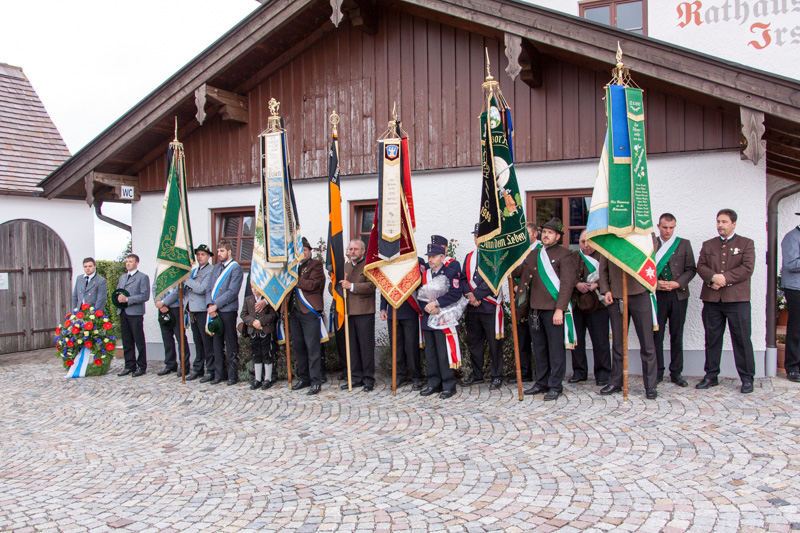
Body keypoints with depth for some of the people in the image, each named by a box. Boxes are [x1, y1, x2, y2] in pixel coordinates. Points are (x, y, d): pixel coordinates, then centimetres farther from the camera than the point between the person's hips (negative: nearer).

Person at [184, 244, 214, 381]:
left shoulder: (211, 270, -7)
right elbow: (187, 289, 23)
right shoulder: (194, 270, 21)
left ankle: (211, 371, 2)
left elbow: (202, 289, -17)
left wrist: (187, 280, -9)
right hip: (193, 311, 8)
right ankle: (198, 370, 20)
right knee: (198, 342, 13)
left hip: (203, 311, -8)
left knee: (207, 342, -4)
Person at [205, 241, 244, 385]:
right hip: (214, 311, 6)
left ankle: (233, 375, 6)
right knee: (217, 343, 10)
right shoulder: (216, 267, 17)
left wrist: (216, 305, -14)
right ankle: (219, 374, 17)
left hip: (228, 310, -6)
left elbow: (232, 292, -13)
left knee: (231, 344, -1)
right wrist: (209, 305, -5)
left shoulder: (235, 268, -5)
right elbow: (209, 288, 12)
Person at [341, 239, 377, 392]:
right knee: (352, 346, 9)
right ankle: (356, 377, 17)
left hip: (364, 312, -6)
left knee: (366, 345, -1)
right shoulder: (345, 266, 19)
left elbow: (371, 286, -15)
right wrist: (339, 283, 2)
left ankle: (368, 379, 6)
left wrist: (351, 286, -17)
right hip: (348, 312, 6)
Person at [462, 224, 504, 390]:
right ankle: (477, 374, 25)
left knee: (494, 343, 1)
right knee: (473, 342, 12)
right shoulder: (469, 257, 15)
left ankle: (497, 376, 12)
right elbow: (463, 279, 10)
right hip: (472, 308, 6)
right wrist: (469, 295, -8)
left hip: (490, 307, -6)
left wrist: (475, 294, -15)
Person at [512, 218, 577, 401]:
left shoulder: (564, 255, -3)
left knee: (556, 348, 0)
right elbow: (518, 271, 19)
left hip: (554, 310, -6)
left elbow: (567, 283, -11)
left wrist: (559, 309, -18)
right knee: (539, 348, 13)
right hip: (535, 309, 6)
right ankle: (542, 382, 24)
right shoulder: (534, 254, 16)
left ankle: (555, 386, 8)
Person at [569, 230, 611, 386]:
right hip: (576, 303, 3)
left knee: (600, 339, -1)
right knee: (577, 339, 8)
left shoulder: (603, 256, 3)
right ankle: (579, 371, 19)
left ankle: (603, 373, 9)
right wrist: (577, 284, -11)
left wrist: (597, 284, -16)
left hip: (597, 304, -3)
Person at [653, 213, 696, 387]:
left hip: (678, 294, 1)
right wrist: (656, 284, -10)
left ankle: (676, 372, 13)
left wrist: (677, 284, -9)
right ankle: (657, 371, 11)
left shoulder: (684, 244, 8)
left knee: (677, 335, 5)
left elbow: (691, 269, 5)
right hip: (657, 295, -1)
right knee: (656, 334, 1)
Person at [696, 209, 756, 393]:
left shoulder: (746, 243, 7)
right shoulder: (708, 245, 16)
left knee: (742, 339, -2)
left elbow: (747, 268, -5)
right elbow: (701, 266, 5)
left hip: (737, 299, -3)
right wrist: (713, 277, -14)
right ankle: (711, 376, 17)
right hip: (712, 299, 3)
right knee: (712, 339, 8)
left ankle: (747, 378, 7)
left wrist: (725, 278, -14)